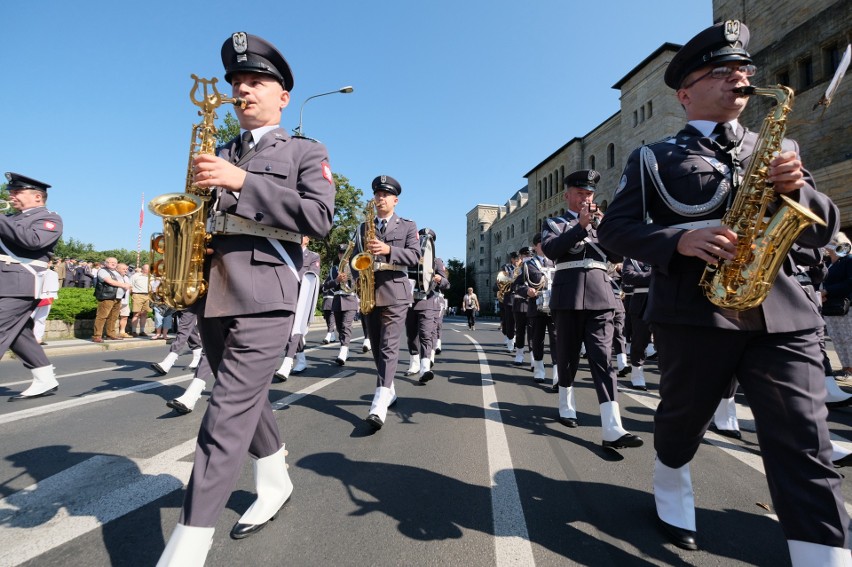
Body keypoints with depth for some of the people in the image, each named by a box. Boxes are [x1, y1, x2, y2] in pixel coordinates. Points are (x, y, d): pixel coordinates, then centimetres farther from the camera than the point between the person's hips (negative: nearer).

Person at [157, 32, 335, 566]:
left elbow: (320, 218, -11)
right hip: (213, 297, 7)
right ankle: (276, 485, 37)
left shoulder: (307, 152, 6)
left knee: (228, 415, -9)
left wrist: (242, 181, -15)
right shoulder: (220, 155, 22)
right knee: (249, 400, 16)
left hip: (265, 298, -6)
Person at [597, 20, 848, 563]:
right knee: (682, 423, 14)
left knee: (805, 448, -2)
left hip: (784, 315, 3)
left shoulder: (781, 149, 19)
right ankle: (673, 500, 42)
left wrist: (798, 189, -6)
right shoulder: (653, 159, 7)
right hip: (695, 312, -2)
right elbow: (615, 227, -2)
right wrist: (680, 240, -18)